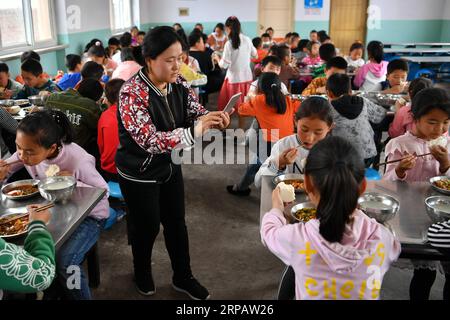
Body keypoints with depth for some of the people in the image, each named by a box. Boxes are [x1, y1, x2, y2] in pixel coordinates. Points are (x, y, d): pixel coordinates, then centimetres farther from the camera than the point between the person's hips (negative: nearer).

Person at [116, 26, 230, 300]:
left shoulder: (178, 84, -8)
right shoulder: (132, 93, -28)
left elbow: (197, 113, -1)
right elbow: (149, 140, -35)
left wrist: (214, 118, -26)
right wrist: (194, 132, -45)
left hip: (170, 166, 6)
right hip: (139, 174, -6)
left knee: (176, 222, 17)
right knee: (147, 227, 14)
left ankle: (183, 277, 38)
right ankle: (142, 273, 43)